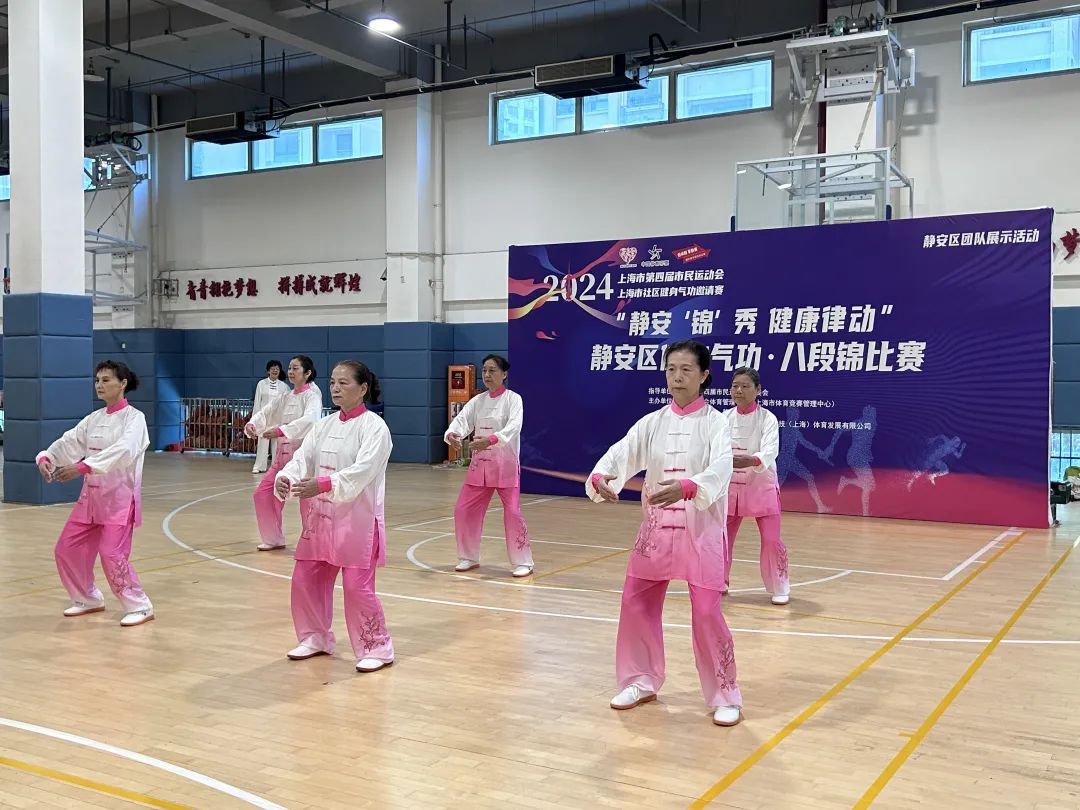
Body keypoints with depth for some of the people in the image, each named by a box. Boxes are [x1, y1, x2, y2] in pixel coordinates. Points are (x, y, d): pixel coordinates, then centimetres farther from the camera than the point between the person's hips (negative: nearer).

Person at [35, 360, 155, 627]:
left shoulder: (134, 418, -11)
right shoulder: (94, 419, 11)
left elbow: (123, 451, -28)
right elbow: (68, 442, 3)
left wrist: (82, 467, -37)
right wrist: (46, 457, -19)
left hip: (120, 496, -7)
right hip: (92, 495, 7)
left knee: (112, 554, -14)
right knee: (67, 549, 9)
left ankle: (139, 606, 2)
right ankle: (88, 599, 29)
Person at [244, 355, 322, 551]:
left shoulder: (312, 396, -8)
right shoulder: (285, 398, 14)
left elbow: (309, 420, -27)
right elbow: (265, 412, 3)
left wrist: (280, 430, -36)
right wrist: (251, 424, -20)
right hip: (284, 453, 8)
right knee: (263, 494, 8)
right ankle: (274, 539, 23)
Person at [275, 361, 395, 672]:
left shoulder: (374, 427, -11)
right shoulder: (323, 426, 10)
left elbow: (361, 471, -23)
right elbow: (301, 459, 0)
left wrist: (322, 486, -36)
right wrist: (285, 480, -23)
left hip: (357, 519, -7)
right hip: (321, 517, 7)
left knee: (357, 588, -8)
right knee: (306, 581, 11)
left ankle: (377, 648, 10)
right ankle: (316, 638, 32)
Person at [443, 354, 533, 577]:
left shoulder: (513, 399, -8)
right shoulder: (477, 401, 8)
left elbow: (513, 427, -23)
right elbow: (462, 420, -6)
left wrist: (490, 440, -41)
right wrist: (452, 434, -30)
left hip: (505, 464, -5)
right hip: (480, 463, 5)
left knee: (512, 512, -10)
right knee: (463, 510, 5)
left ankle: (523, 562, 4)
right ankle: (469, 557, 22)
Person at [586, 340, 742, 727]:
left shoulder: (716, 422, -6)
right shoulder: (652, 422, 5)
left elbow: (720, 469, -24)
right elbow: (622, 452, -10)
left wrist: (685, 488, -44)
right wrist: (601, 478, -33)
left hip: (701, 529, -4)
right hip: (657, 526, 5)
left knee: (706, 613, -7)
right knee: (636, 603, 9)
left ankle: (725, 696, 12)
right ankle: (642, 681, 29)